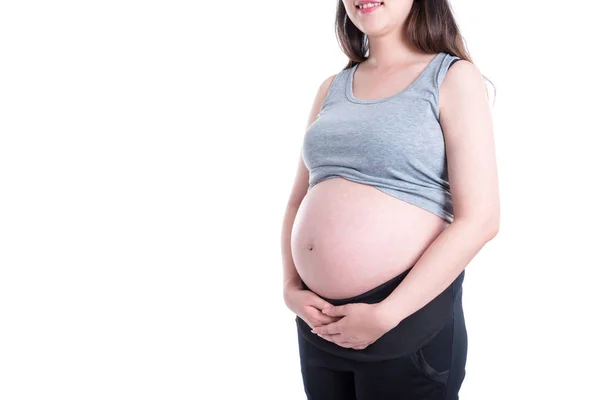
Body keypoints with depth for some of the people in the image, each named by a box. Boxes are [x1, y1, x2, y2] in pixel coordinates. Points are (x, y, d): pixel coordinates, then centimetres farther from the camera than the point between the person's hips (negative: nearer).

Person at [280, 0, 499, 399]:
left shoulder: (453, 77, -5)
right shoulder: (331, 89, 10)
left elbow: (479, 219, -13)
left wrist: (384, 315, -16)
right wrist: (290, 288, -1)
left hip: (409, 321, -5)